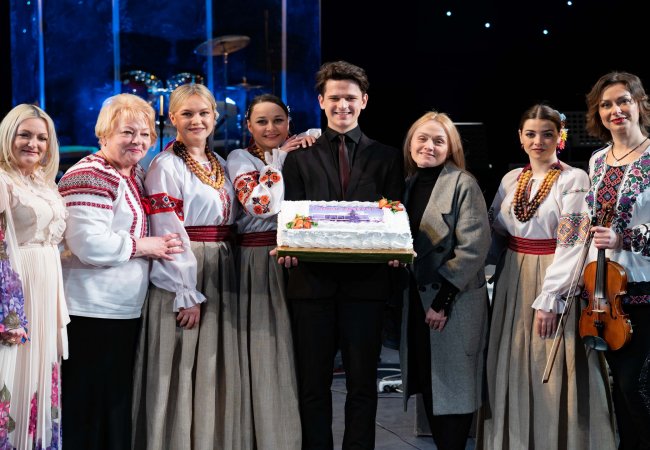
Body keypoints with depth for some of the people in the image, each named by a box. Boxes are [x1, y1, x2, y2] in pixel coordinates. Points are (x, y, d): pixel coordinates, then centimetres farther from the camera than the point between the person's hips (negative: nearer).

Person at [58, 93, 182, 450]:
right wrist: (143, 246, -13)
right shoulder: (91, 176, -14)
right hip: (91, 311, -10)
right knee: (87, 408, -3)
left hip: (125, 310, 10)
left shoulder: (137, 176, 15)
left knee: (118, 404, 15)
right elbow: (89, 244, -24)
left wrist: (159, 244, 11)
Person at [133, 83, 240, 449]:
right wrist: (187, 294, -17)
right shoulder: (166, 165, -7)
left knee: (217, 370, 9)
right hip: (182, 279, -7)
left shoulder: (219, 164, 14)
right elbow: (168, 236, -14)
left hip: (220, 278, 7)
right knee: (181, 370, -3)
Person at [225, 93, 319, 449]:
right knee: (264, 354, -2)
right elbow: (260, 204, -14)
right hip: (259, 266, -4)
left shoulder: (300, 153, 14)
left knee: (296, 353, 6)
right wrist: (281, 160, -7)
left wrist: (310, 141, -2)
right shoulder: (240, 159, 1)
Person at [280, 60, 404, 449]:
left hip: (366, 281, 0)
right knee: (313, 383, 7)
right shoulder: (300, 158, 10)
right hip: (313, 281, 0)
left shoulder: (387, 158, 9)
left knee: (362, 382, 6)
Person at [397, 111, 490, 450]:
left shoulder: (463, 184, -9)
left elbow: (474, 247, -15)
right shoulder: (409, 184, 11)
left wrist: (444, 299, -18)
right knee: (427, 383, 10)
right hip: (416, 299, 6)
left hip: (454, 302, -6)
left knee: (454, 385, 1)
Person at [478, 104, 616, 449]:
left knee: (553, 374, -2)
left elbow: (571, 245, -14)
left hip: (554, 281, -5)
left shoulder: (574, 180, -8)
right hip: (513, 284, 5)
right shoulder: (511, 179, 9)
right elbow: (495, 233, 14)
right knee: (513, 370, 9)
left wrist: (549, 299, -19)